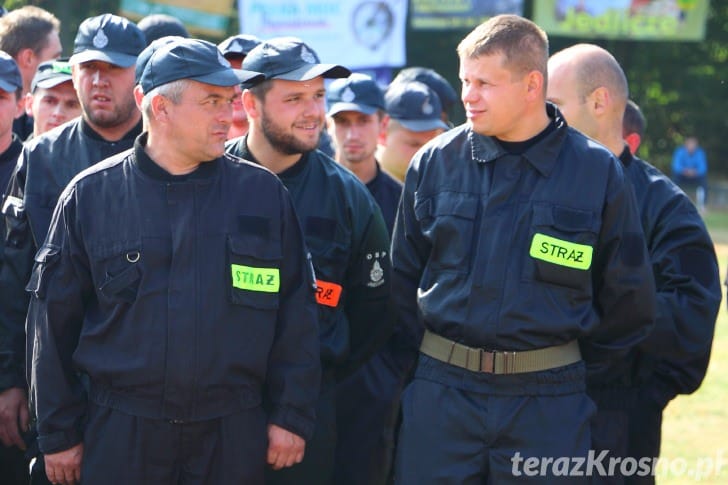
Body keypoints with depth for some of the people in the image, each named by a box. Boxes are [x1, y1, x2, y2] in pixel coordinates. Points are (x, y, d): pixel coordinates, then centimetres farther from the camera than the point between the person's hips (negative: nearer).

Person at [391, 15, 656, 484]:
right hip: (441, 393, 2)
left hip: (549, 403, -1)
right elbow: (404, 277, 13)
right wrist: (436, 357, 11)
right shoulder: (434, 163, 2)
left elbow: (627, 299, 6)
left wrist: (579, 373, 10)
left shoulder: (597, 172, -2)